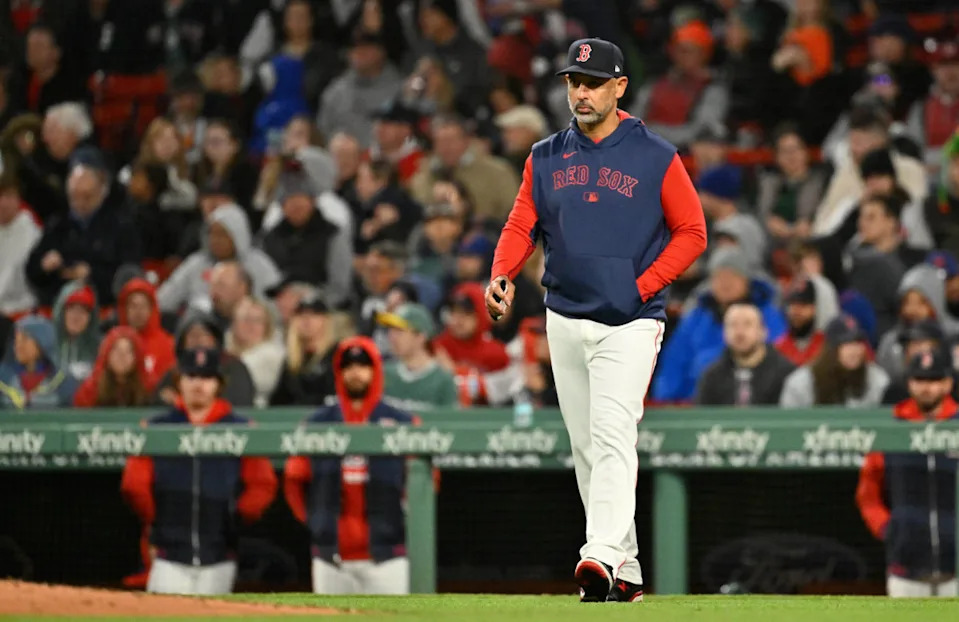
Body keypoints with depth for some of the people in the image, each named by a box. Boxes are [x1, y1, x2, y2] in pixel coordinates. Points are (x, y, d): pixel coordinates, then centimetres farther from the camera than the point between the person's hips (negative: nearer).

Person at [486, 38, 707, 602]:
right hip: (565, 322, 5)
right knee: (586, 448, 8)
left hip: (630, 324, -5)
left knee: (612, 436, -20)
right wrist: (503, 275, -13)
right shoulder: (546, 159, 10)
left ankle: (603, 557, -33)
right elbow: (522, 225, 8)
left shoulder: (657, 158, -2)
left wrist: (643, 285, -10)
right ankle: (626, 572, 15)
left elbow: (691, 232, 1)